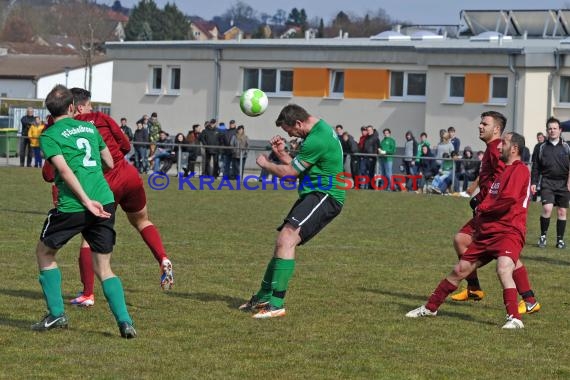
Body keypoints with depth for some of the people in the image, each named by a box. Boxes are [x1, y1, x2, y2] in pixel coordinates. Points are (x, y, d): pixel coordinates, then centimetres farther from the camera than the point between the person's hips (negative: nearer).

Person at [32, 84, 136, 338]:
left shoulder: (49, 136, 1)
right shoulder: (89, 127, 16)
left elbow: (64, 170, -12)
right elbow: (110, 163, 22)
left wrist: (86, 201, -16)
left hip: (72, 206, -4)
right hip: (105, 201, 4)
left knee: (44, 253, 20)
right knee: (104, 268, 11)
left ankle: (56, 314, 15)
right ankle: (124, 321, -6)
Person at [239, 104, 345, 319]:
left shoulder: (317, 140, -20)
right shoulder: (320, 129, 15)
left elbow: (289, 173, -13)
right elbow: (297, 166, 23)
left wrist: (265, 164, 3)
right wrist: (281, 154, 9)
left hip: (325, 196, -11)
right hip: (314, 195, 11)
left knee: (287, 238, -23)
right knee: (283, 242, 14)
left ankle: (276, 304, -27)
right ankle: (264, 297, 27)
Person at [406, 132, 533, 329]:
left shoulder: (520, 170, -10)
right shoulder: (504, 171, 22)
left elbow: (508, 199, -22)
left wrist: (483, 208, -6)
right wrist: (482, 211, 6)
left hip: (509, 231, -10)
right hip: (487, 232, 10)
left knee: (503, 268, -34)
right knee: (460, 270, 15)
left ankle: (514, 318, -33)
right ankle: (430, 307, 28)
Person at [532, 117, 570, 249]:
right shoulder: (542, 148, 7)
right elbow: (536, 167, 11)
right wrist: (534, 182, 4)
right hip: (547, 182, -1)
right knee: (547, 208, -16)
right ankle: (543, 236, -1)